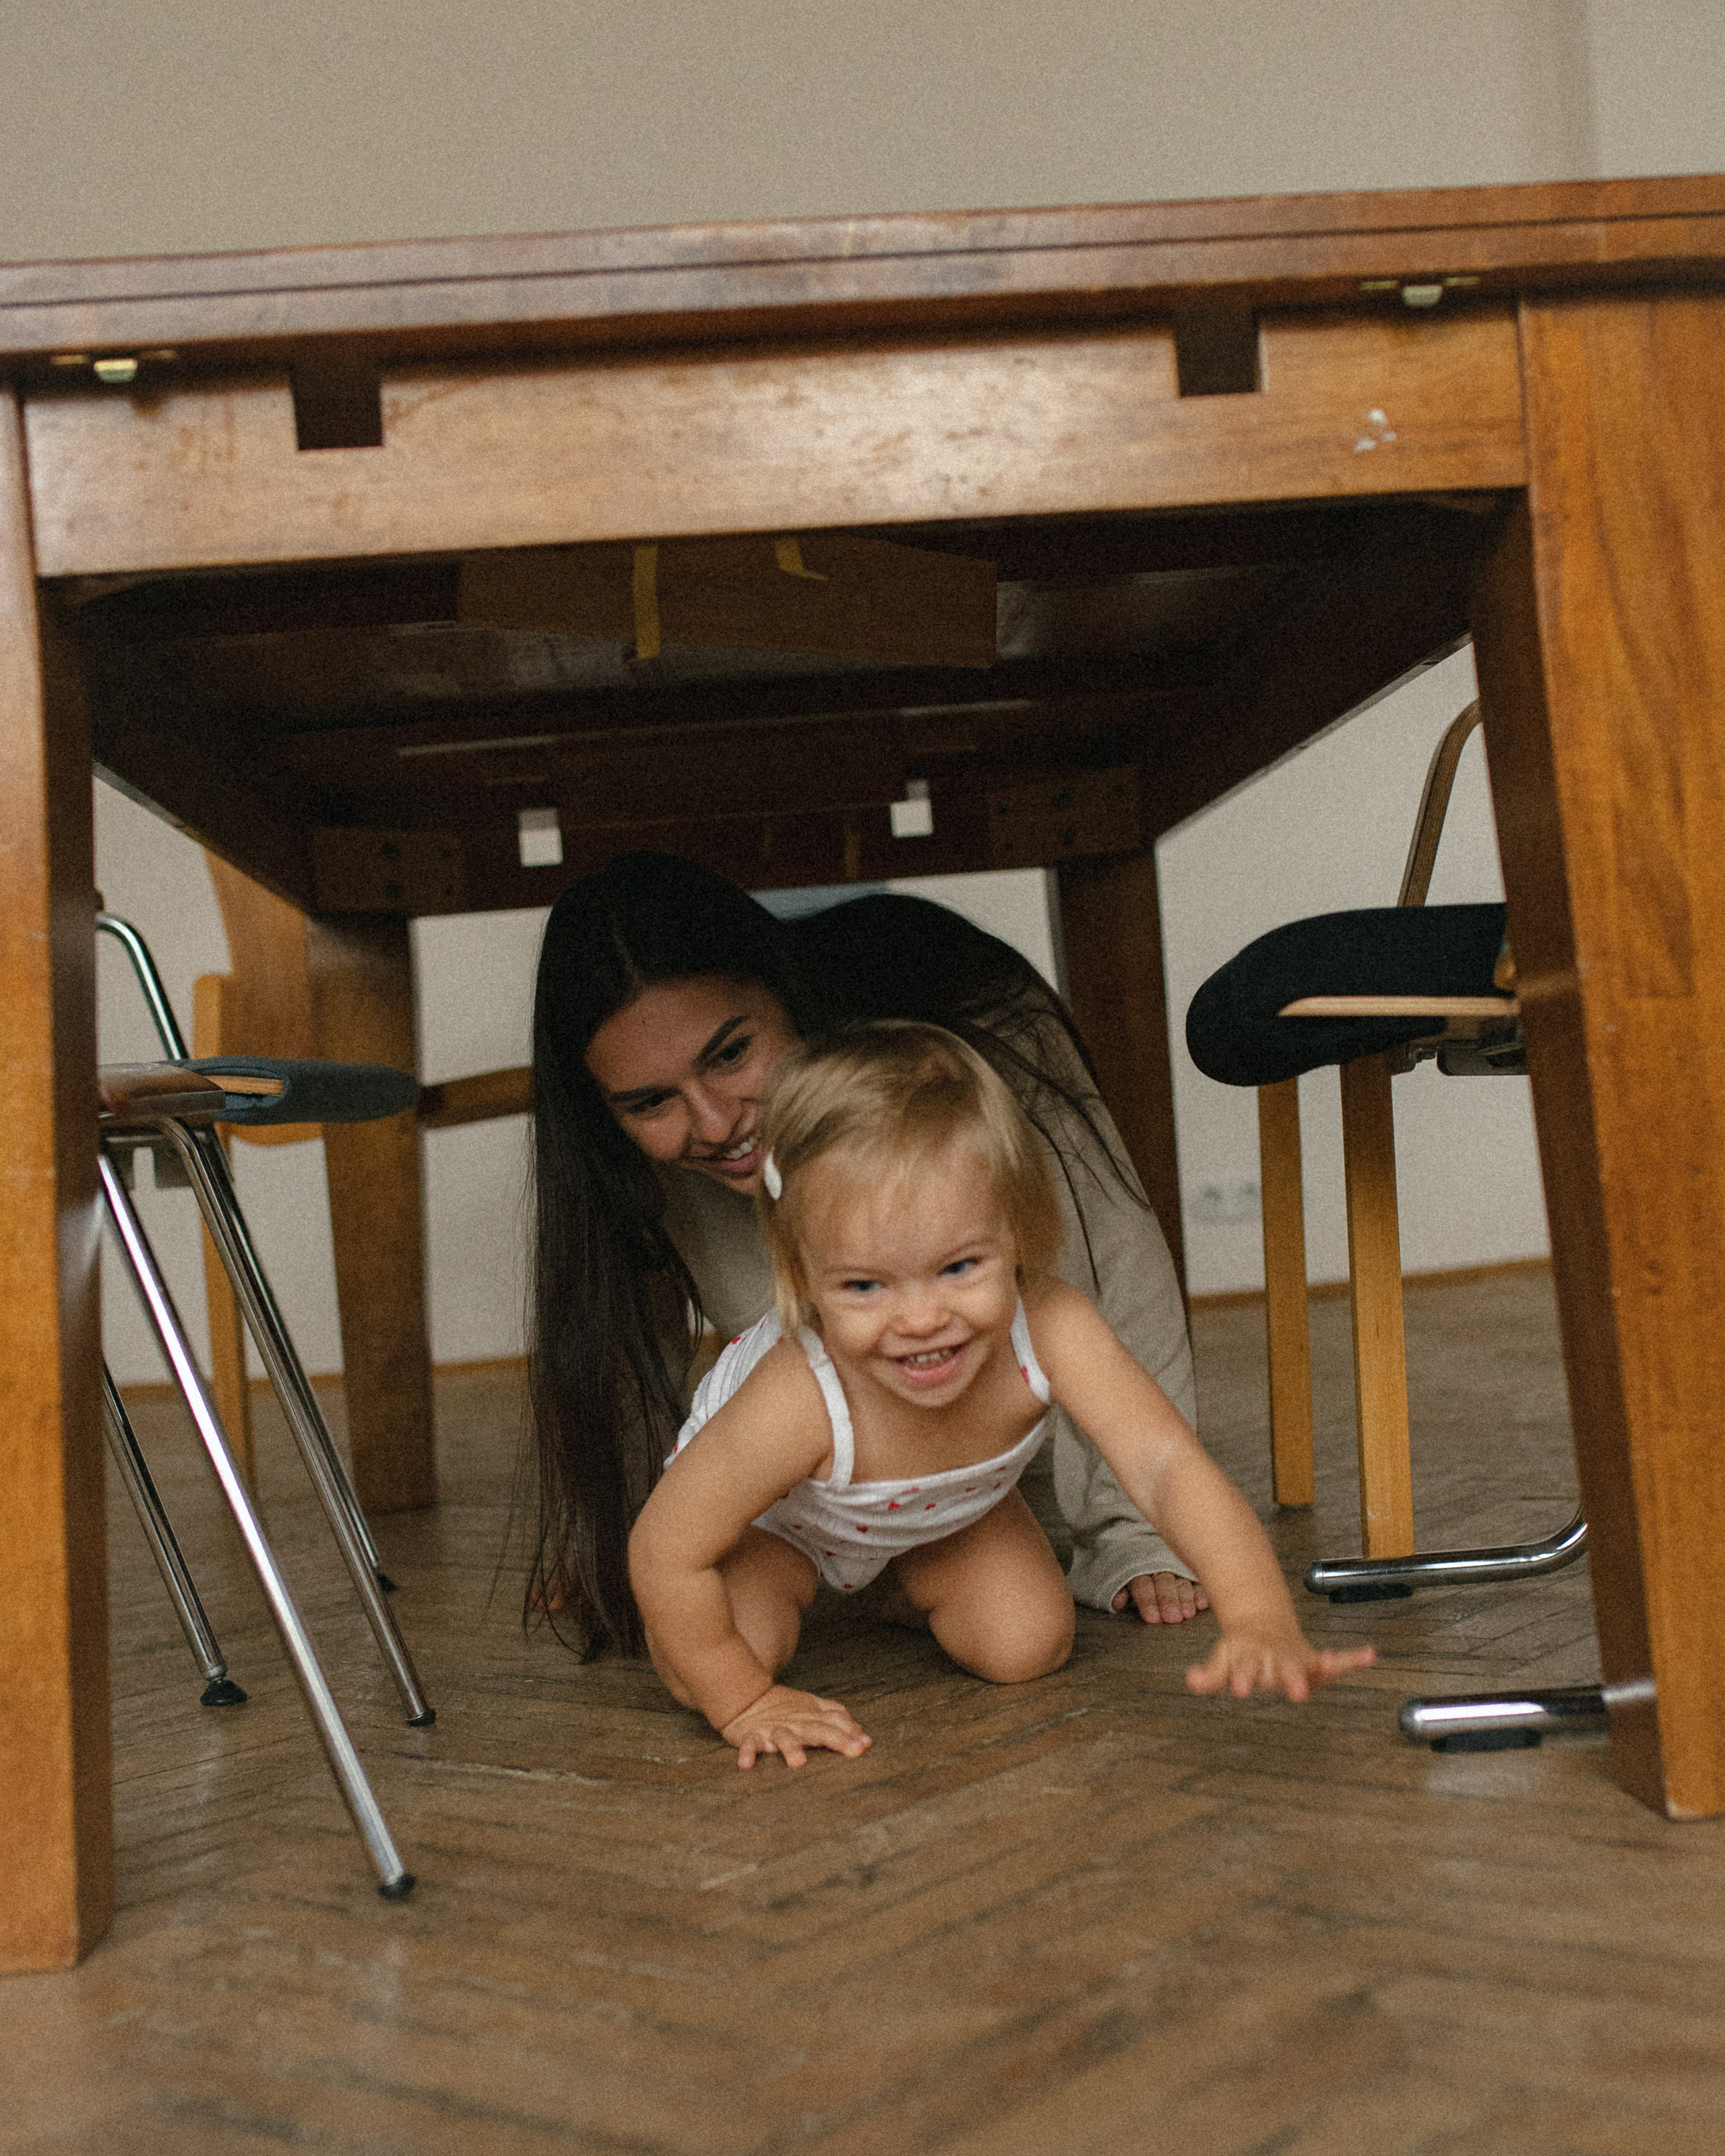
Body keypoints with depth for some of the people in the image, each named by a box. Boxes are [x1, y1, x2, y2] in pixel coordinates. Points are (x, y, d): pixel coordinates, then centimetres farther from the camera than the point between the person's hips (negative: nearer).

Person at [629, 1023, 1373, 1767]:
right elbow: (663, 1552, -36)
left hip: (943, 1506, 3)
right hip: (774, 1512, -2)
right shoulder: (803, 1404, -47)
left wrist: (1262, 1622, -63)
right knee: (713, 1662, -20)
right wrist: (745, 1704, -25)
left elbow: (1168, 1463, -47)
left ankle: (910, 1579, 22)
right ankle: (795, 1585, 16)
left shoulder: (1048, 1331, -41)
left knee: (1026, 1647, -10)